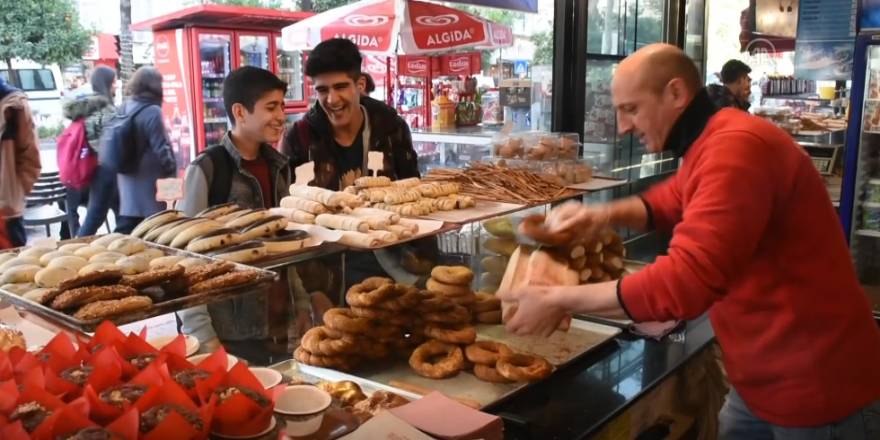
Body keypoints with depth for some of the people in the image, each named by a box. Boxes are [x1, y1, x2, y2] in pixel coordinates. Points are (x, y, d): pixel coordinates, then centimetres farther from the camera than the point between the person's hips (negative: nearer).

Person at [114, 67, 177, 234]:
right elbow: (161, 149, -15)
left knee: (126, 232, 12)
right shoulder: (152, 112, -15)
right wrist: (172, 170, 0)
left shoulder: (124, 108, 8)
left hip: (127, 184, 8)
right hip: (147, 186, -7)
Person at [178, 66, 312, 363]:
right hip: (231, 332, -5)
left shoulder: (279, 166, 7)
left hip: (281, 327, 5)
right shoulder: (207, 169, -11)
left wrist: (302, 305, 10)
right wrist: (201, 334, -12)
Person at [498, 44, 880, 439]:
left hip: (816, 385, -9)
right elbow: (671, 201, 20)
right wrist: (605, 214, -2)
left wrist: (559, 300, -28)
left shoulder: (736, 147, -27)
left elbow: (686, 280, -36)